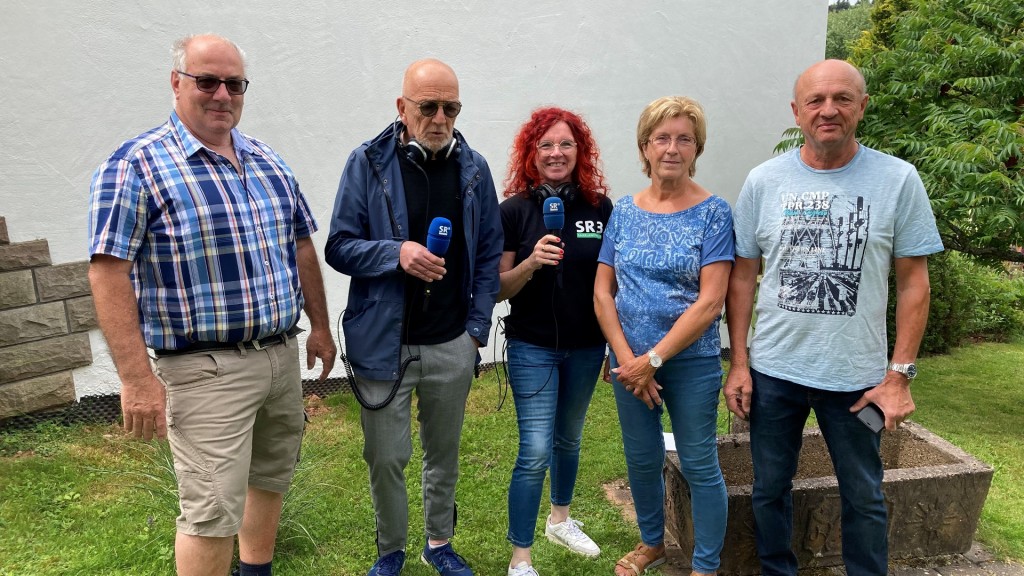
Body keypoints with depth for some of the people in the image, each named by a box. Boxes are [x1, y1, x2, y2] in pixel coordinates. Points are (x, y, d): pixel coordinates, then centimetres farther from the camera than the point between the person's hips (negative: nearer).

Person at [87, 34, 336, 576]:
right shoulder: (136, 166, -11)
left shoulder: (267, 162, 9)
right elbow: (108, 273, -15)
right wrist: (137, 379, -19)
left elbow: (300, 247, 16)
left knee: (271, 478, 21)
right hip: (207, 369, -6)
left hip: (283, 357, 7)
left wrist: (319, 326, 15)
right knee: (213, 511, -1)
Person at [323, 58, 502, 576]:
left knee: (444, 452, 17)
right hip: (385, 343, -2)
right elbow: (339, 248, -6)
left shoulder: (473, 168, 2)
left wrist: (477, 326, 1)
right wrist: (397, 253, -23)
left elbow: (489, 256, 7)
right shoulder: (368, 163, -6)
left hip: (452, 344, 2)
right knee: (385, 458, 8)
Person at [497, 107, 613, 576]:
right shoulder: (515, 210, -8)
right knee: (536, 452, -5)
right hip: (533, 348, -3)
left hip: (586, 347, 3)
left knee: (568, 439, 21)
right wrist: (532, 263, -26)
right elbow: (499, 290, -7)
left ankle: (560, 520, 44)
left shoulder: (600, 207, -2)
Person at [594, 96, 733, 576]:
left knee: (698, 465, 6)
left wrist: (652, 360, -16)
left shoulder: (713, 212, -7)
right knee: (641, 459, 16)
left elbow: (709, 302, -14)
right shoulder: (625, 212, 3)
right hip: (630, 361, 4)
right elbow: (602, 292, 2)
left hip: (691, 361, -3)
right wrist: (626, 359, -9)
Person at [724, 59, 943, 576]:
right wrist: (739, 362, -2)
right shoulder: (764, 181, -2)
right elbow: (743, 276, 2)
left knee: (864, 496, 15)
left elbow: (913, 282, -2)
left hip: (856, 376, -1)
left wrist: (899, 374, -6)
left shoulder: (898, 179, -5)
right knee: (770, 489, 15)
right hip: (771, 372, 2)